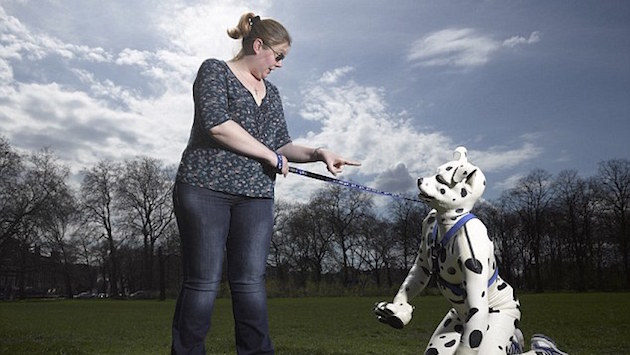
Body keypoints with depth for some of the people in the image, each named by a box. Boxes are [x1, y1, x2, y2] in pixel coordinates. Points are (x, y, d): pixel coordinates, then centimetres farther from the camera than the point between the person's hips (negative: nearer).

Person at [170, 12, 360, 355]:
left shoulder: (270, 92, 21)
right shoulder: (214, 70, 3)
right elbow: (216, 124, -14)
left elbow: (282, 145, 19)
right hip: (205, 187, -5)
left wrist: (318, 153, 1)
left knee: (250, 281, 0)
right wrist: (271, 156, -8)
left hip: (255, 197, 5)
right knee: (203, 281, -4)